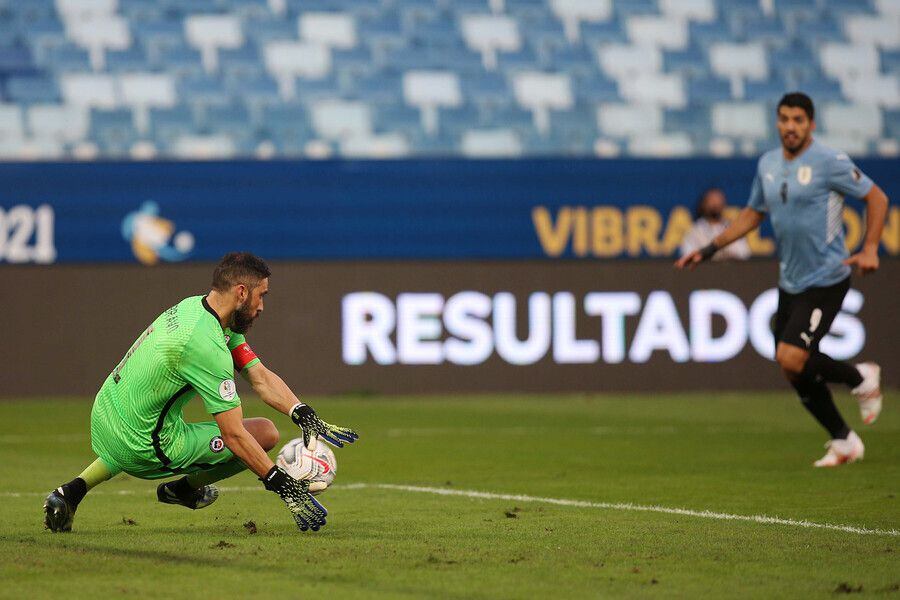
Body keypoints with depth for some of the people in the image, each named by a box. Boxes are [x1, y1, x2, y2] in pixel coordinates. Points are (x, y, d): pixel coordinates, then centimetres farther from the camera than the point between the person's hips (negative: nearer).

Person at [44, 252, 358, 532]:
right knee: (265, 433, -1)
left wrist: (305, 416, -7)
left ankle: (74, 489, 22)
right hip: (143, 449, -9)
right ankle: (183, 489, 19)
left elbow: (261, 377, 5)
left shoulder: (195, 306, 4)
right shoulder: (206, 346, -25)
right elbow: (234, 435, -24)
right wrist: (284, 486, -22)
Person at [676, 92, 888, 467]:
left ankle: (862, 379, 6)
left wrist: (869, 249, -15)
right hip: (790, 281, 7)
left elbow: (876, 198, -4)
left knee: (792, 359, -20)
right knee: (795, 374, 7)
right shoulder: (768, 164, 8)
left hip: (826, 279, -7)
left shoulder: (829, 162, -11)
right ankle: (844, 442, 23)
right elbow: (753, 213, 21)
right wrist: (709, 249, 15)